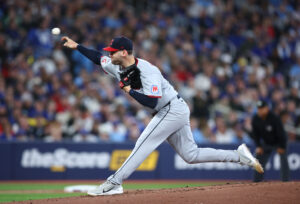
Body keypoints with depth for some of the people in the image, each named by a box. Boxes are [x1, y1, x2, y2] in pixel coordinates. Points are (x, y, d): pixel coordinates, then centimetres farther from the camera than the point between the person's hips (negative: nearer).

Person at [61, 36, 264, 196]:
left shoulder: (147, 71, -24)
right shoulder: (118, 67, 3)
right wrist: (77, 46, 11)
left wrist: (129, 90, -24)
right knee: (191, 155, 8)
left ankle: (114, 183, -18)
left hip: (173, 110, -10)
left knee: (143, 145, -15)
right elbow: (98, 57, 18)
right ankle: (239, 155, 10)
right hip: (175, 112, 10)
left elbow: (151, 102, -30)